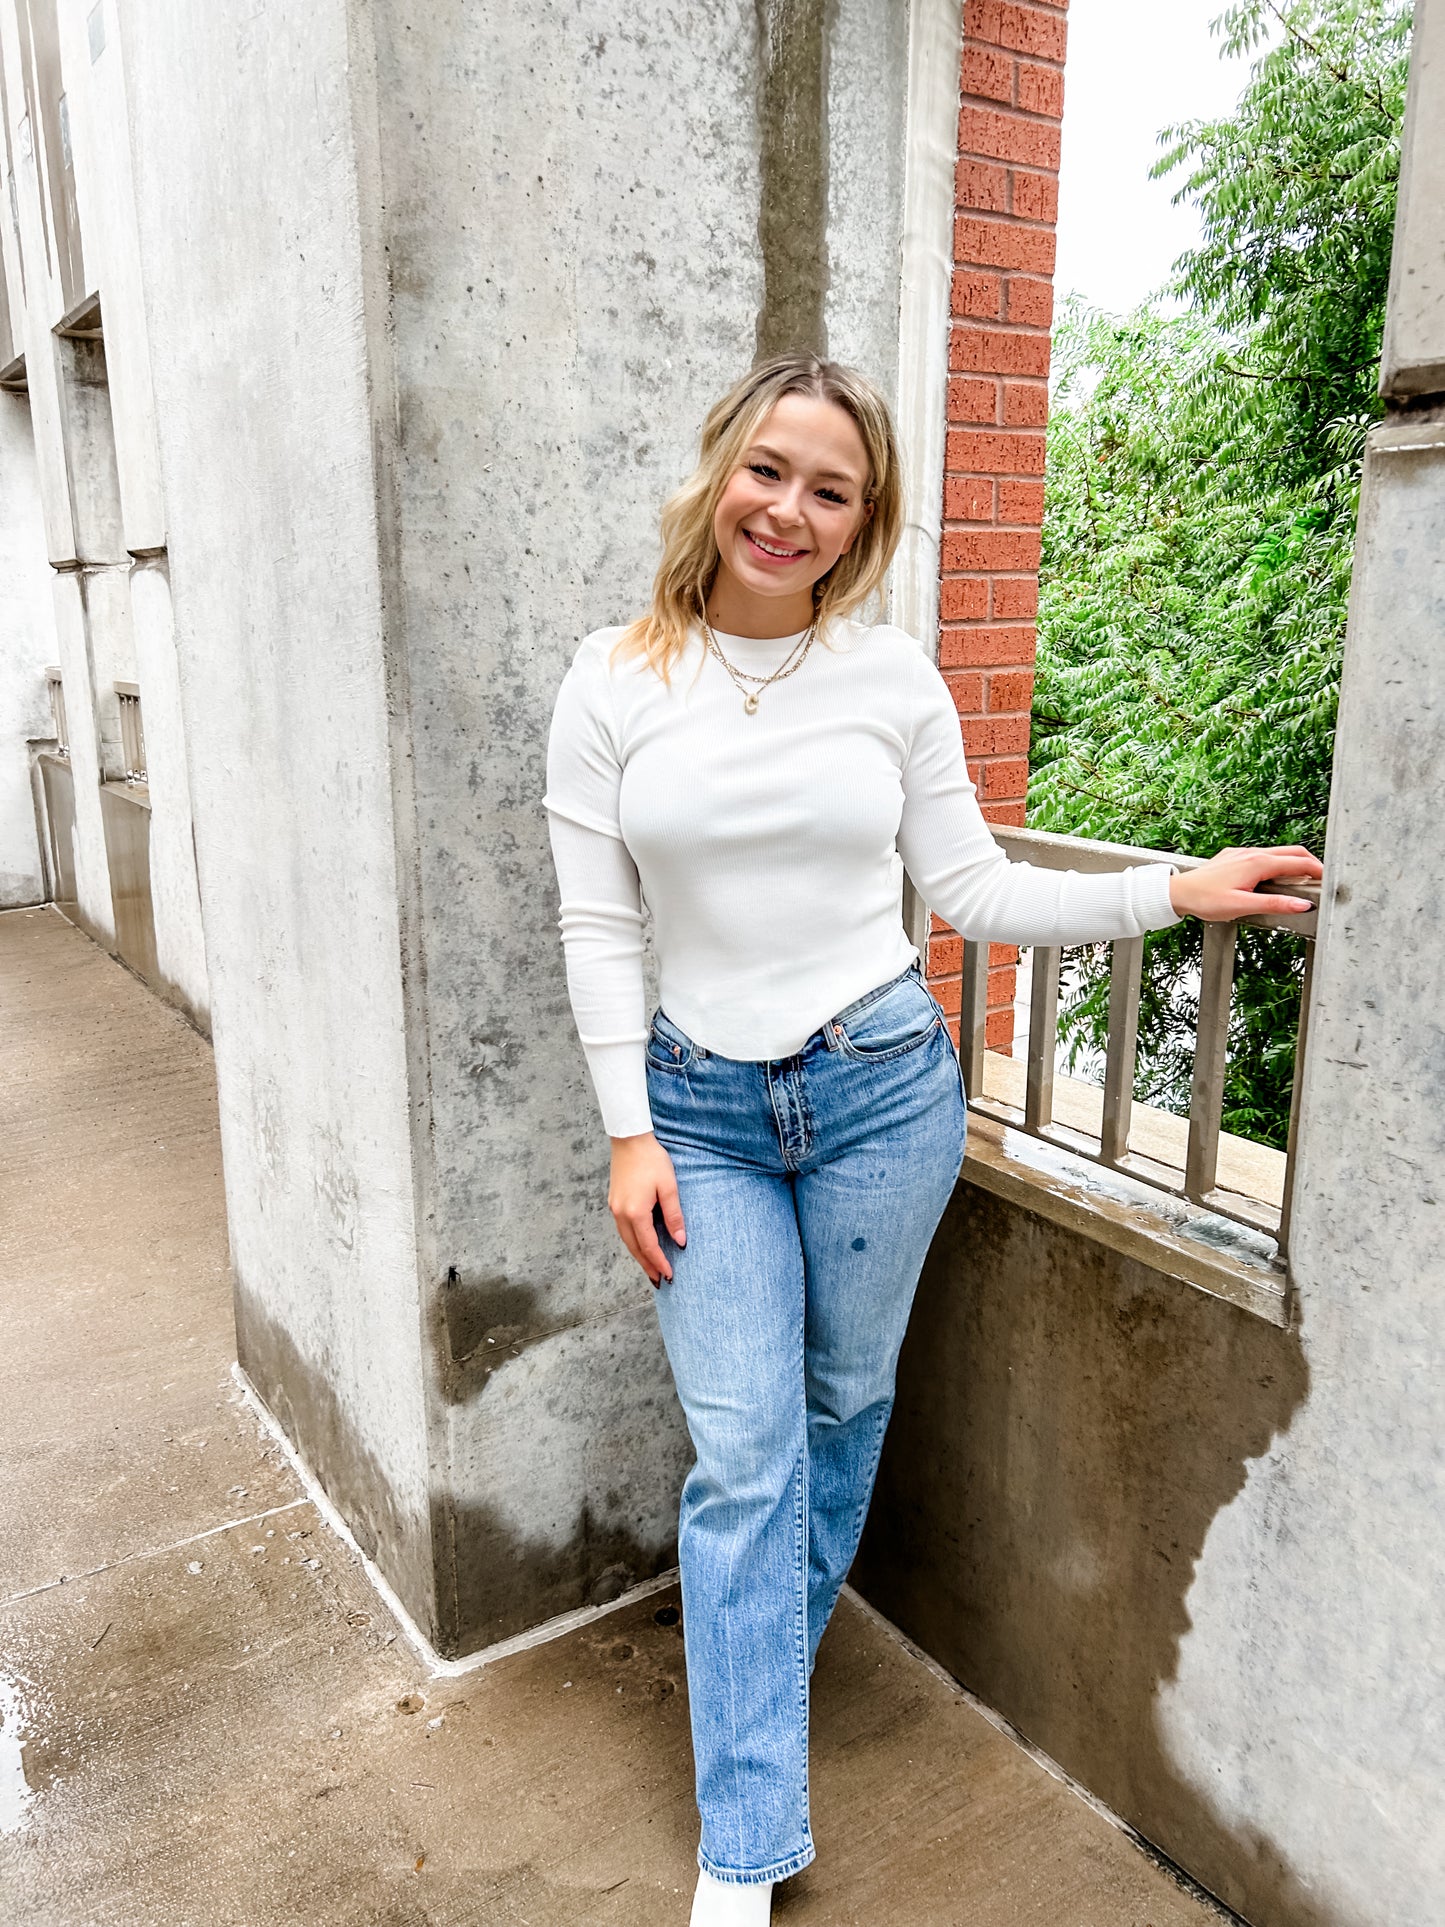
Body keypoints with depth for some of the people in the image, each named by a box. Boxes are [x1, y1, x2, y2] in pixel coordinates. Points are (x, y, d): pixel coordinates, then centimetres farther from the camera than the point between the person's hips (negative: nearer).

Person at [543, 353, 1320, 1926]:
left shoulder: (893, 677, -2)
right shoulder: (615, 684, -4)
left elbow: (973, 892, 3)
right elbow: (597, 930, -3)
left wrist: (1177, 892, -5)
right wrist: (630, 1135, -5)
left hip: (882, 1090, 1)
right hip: (704, 1111, -1)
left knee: (844, 1411, 17)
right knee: (742, 1457, 1)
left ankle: (767, 1667, 47)